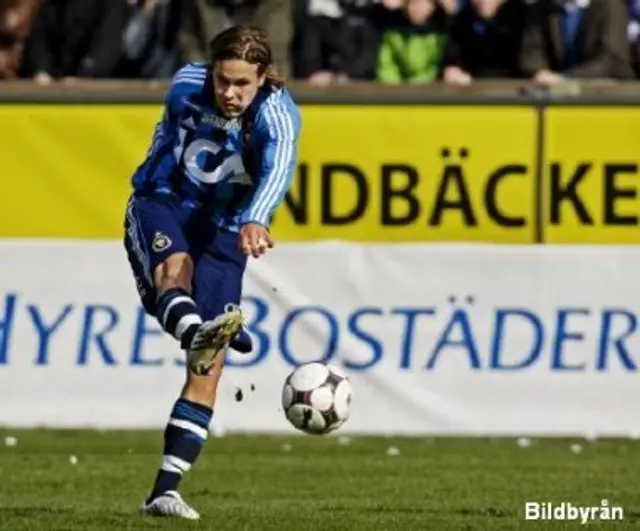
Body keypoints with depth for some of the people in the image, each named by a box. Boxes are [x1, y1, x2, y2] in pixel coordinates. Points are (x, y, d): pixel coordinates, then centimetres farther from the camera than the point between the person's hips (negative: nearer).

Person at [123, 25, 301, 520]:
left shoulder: (277, 113, -20)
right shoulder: (187, 85, -9)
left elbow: (278, 167, -40)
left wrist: (254, 221, -58)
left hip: (223, 233, -1)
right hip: (163, 206, 1)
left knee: (210, 366, -10)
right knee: (176, 262, -37)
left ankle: (165, 491, -10)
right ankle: (194, 332, -70)